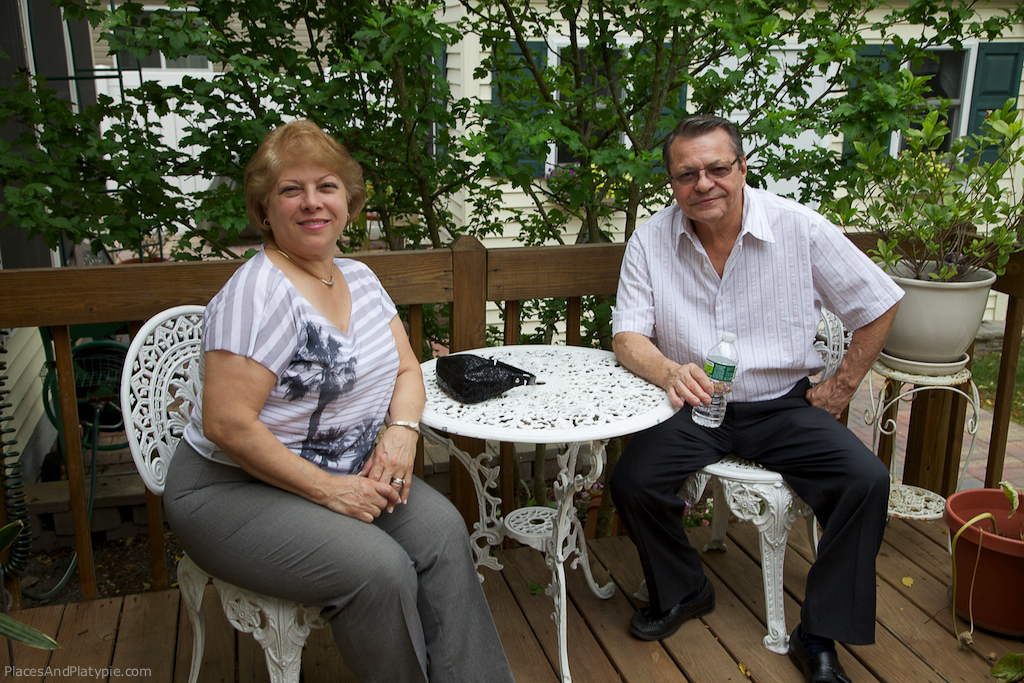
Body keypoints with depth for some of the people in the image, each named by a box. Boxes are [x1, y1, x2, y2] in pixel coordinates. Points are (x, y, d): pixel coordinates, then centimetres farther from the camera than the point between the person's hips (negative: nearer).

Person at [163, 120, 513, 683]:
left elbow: (405, 370, 11)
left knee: (441, 528, -16)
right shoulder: (259, 292, -19)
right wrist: (327, 489, -20)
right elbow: (227, 425, -23)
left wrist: (402, 430, -10)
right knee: (381, 570, -26)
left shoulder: (358, 278, 7)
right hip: (234, 489, -7)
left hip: (345, 476, 7)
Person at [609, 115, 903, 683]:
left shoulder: (800, 228, -9)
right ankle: (682, 592, 9)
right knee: (631, 483, -23)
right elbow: (627, 337, -9)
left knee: (866, 482, -21)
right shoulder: (650, 242, -6)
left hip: (783, 405, 0)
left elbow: (879, 305, 2)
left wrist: (841, 388, 1)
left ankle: (819, 637, -2)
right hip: (693, 407, 0)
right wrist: (670, 373, -31)